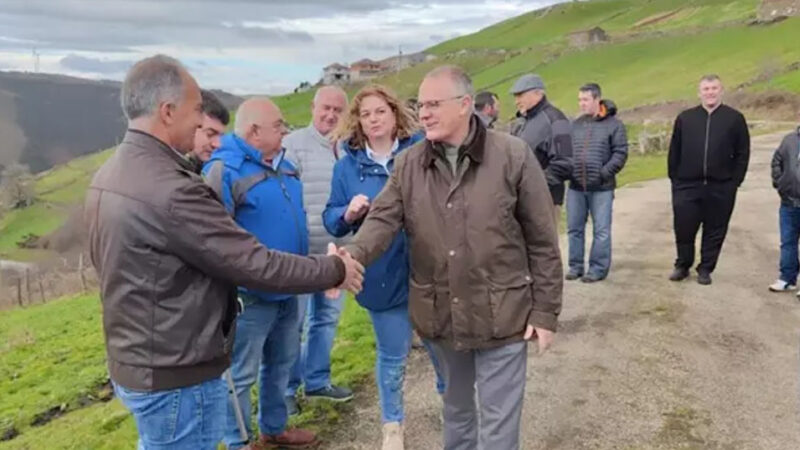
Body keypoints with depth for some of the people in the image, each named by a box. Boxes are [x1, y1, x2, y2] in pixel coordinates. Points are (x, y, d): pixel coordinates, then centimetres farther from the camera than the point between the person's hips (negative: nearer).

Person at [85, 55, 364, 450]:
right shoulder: (169, 190, -28)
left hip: (131, 362, 9)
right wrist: (335, 269, -13)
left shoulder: (108, 175, 3)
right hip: (176, 376, -9)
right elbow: (256, 264, -26)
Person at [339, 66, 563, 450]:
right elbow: (382, 219, -10)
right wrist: (350, 257, -32)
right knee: (456, 407, 25)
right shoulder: (407, 164, -1)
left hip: (501, 314, -3)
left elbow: (542, 241, -8)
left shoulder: (513, 156, -11)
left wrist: (545, 311, -8)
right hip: (439, 315, 4)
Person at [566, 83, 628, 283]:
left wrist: (605, 172, -15)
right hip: (575, 186, 4)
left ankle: (598, 268, 13)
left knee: (601, 230, 3)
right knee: (574, 228, 10)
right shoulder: (575, 124, 11)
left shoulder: (613, 124, -1)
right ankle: (575, 266, 21)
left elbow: (620, 153, -5)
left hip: (601, 187, -4)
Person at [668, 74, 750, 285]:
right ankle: (682, 266, 20)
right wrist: (674, 178, 3)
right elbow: (674, 151, 9)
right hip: (687, 185, 1)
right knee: (684, 228, 2)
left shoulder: (735, 119, 4)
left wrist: (734, 181, -3)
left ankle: (705, 269, 19)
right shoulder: (685, 118, 7)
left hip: (721, 188, 0)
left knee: (715, 230, 6)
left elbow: (742, 153, 4)